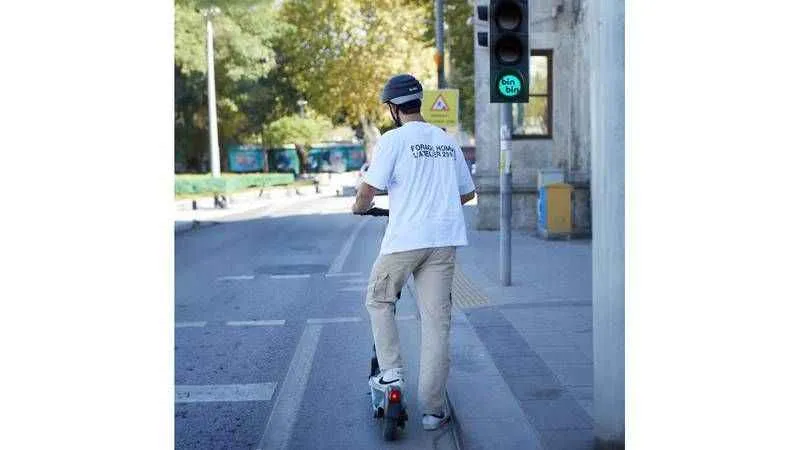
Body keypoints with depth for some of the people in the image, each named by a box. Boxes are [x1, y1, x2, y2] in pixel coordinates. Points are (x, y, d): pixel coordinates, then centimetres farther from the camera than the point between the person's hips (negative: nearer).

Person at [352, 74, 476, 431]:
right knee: (436, 321, 5)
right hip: (445, 239, 5)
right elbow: (467, 192, 21)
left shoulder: (393, 140, -3)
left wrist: (359, 208, 12)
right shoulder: (447, 141, 14)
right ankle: (432, 409, 8)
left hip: (405, 238, -5)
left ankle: (391, 369, 11)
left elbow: (368, 190, -10)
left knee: (379, 300, 20)